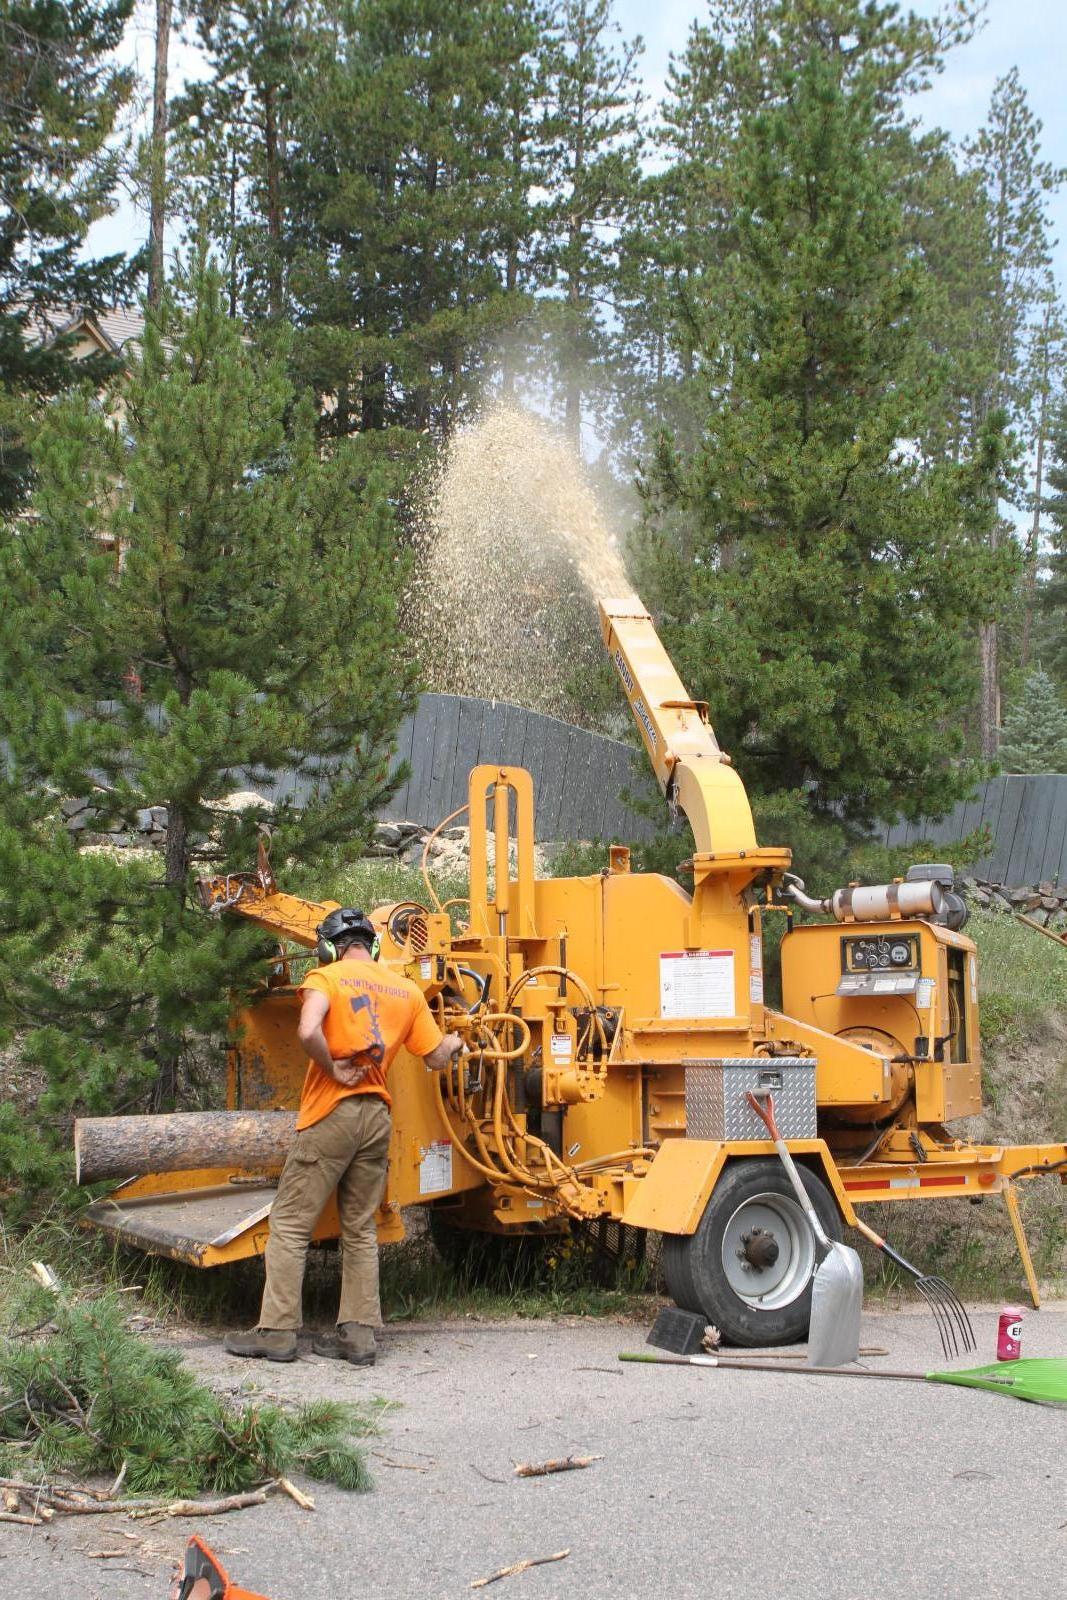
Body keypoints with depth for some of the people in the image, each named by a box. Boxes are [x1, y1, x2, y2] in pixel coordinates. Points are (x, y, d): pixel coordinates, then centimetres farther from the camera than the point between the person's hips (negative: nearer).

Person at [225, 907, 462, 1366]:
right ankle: (358, 1334, 12)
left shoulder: (327, 977, -6)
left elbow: (308, 1031, -26)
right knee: (360, 1229, 13)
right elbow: (436, 1058, 13)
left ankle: (276, 1332, 3)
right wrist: (453, 1043, 34)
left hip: (332, 1113, -5)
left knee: (290, 1224, 2)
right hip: (378, 1117, 5)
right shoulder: (407, 990, 9)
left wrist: (333, 1068, -11)